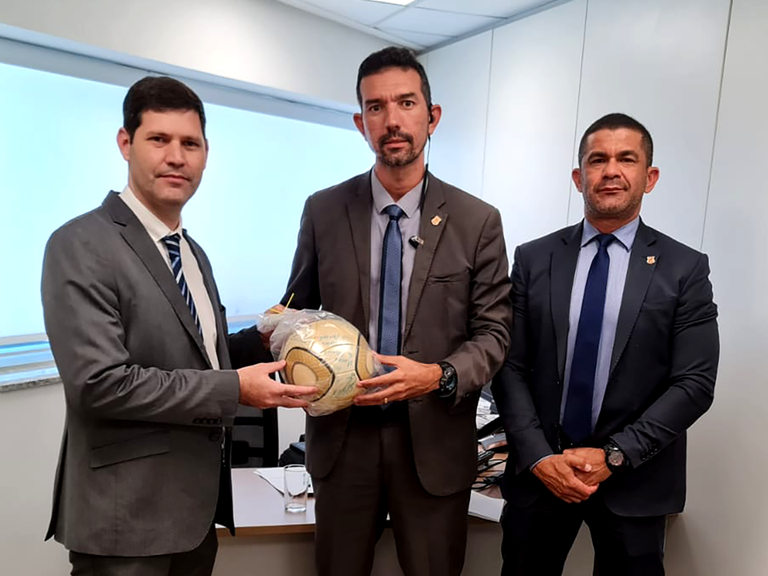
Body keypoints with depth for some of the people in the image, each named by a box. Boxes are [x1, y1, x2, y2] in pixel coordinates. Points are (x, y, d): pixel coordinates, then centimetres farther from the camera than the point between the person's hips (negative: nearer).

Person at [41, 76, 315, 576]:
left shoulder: (194, 254, 9)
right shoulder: (81, 246, -16)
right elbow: (99, 381, -23)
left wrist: (264, 341, -2)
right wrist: (235, 388, -22)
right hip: (127, 514, -7)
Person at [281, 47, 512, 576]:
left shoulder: (478, 221, -4)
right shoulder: (323, 211, -1)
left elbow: (493, 332, -3)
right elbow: (298, 309, 7)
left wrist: (439, 375, -22)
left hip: (435, 440, 0)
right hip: (342, 435, 1)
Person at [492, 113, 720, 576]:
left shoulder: (685, 269, -3)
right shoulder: (534, 259, -1)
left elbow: (694, 383, -8)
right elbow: (511, 366, -4)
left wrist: (614, 456, -14)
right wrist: (538, 457, -12)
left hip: (635, 478, 0)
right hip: (539, 471, 1)